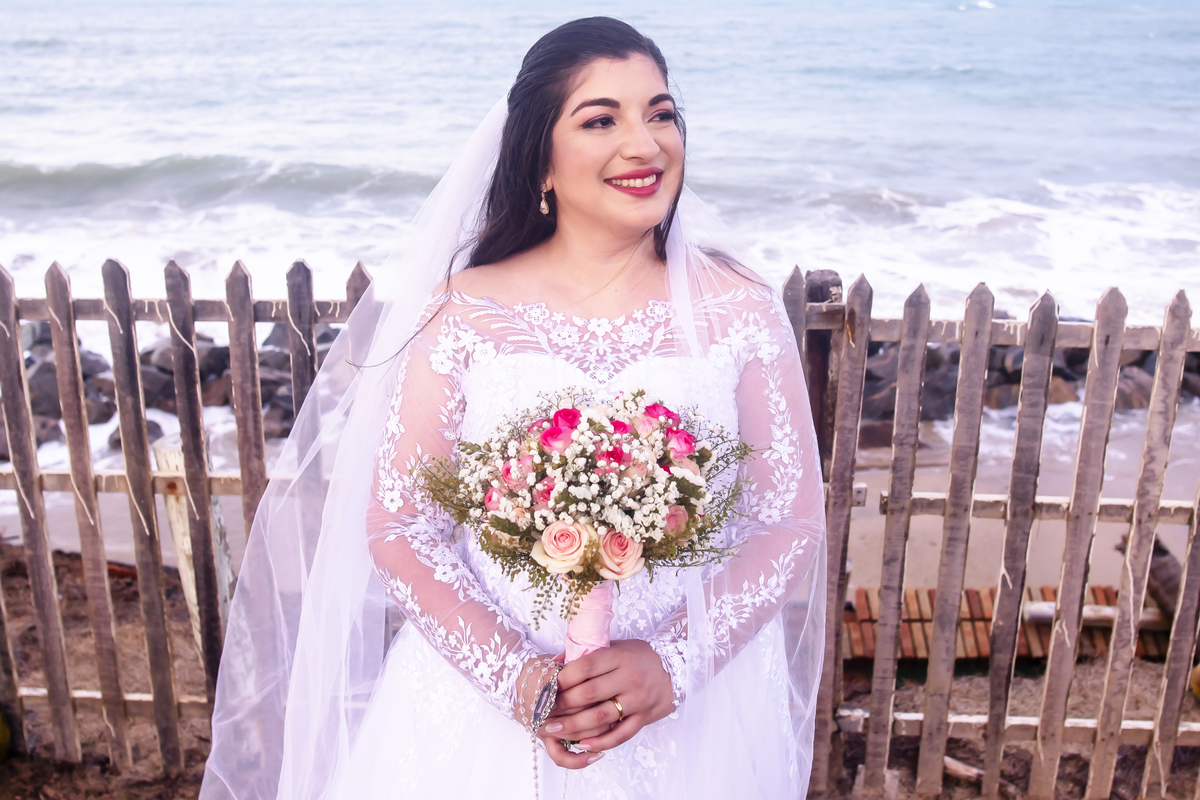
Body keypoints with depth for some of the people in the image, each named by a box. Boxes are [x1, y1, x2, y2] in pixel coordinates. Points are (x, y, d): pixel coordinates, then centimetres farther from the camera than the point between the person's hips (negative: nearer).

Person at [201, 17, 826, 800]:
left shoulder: (739, 309, -6)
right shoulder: (467, 312, -8)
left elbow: (790, 523, -5)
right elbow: (397, 526, -7)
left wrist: (672, 664, -16)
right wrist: (516, 675, -17)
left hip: (694, 706, 1)